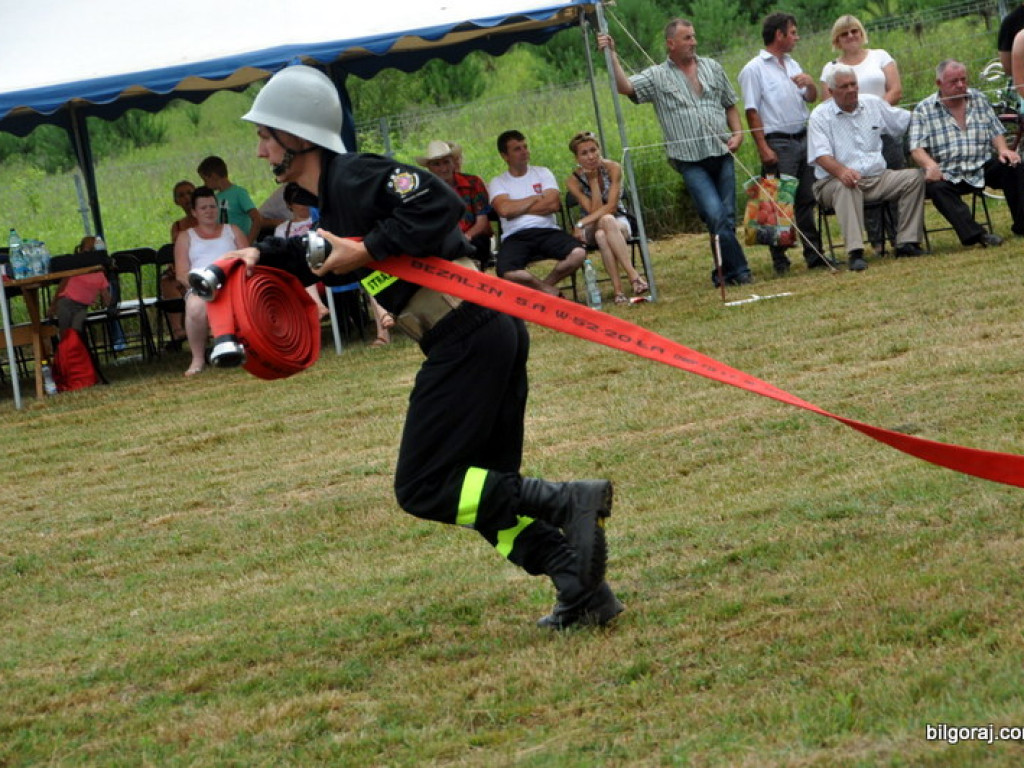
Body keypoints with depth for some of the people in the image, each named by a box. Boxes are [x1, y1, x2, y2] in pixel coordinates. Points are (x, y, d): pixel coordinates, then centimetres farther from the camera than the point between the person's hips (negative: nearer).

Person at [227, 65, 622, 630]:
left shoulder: (353, 178, -12)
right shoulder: (334, 197, 18)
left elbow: (440, 204, -25)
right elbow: (327, 256, 36)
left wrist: (366, 250, -21)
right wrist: (264, 255, 20)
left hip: (465, 338, -10)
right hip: (494, 332, 10)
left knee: (423, 489, -5)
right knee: (483, 486, 13)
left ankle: (570, 502, -11)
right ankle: (584, 592, 6)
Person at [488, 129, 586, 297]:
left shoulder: (542, 173, 18)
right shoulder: (497, 183, 13)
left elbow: (553, 204, 1)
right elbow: (505, 209, -8)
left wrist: (518, 209, 1)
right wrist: (537, 197, 3)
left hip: (547, 231, 2)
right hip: (515, 237, -2)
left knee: (578, 253, -29)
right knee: (507, 273, -35)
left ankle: (545, 285, -3)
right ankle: (548, 289, -7)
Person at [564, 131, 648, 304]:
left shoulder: (612, 168, -10)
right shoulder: (573, 181, -9)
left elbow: (611, 206, -17)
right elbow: (594, 210, -16)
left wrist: (582, 223, -24)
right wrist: (593, 181, -20)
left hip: (619, 223, 0)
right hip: (591, 228, 0)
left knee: (601, 234, -37)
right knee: (606, 220, -37)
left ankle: (617, 288, -46)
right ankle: (633, 276, -45)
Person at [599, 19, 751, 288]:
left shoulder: (712, 68, 14)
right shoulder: (657, 76, 3)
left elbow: (730, 105, 20)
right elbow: (625, 87, -11)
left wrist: (737, 134, 4)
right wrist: (611, 56, -18)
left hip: (722, 154, 4)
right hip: (691, 161, -4)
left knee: (728, 216, 4)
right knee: (715, 214, -15)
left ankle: (725, 272, 16)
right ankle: (739, 271, -9)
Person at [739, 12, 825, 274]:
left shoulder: (792, 64, 17)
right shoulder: (754, 70, -6)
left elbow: (811, 99, 23)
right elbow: (752, 111, -11)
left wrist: (810, 83, -1)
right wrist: (763, 148, -17)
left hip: (803, 138, 7)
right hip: (778, 142, -7)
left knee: (807, 200, 9)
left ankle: (814, 254, 13)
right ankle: (779, 260, -2)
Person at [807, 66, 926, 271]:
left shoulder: (873, 104, 13)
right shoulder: (820, 116, -2)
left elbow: (909, 121, 22)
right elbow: (821, 156, -16)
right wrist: (841, 171, -35)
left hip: (877, 178, 5)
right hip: (834, 182, -5)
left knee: (914, 176, -15)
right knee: (846, 187, -39)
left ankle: (907, 242, -18)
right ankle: (855, 253, -49)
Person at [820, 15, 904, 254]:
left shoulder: (880, 56, 12)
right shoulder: (830, 69, 12)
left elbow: (896, 91, 3)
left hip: (885, 129, 0)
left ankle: (900, 236, -1)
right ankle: (876, 240, -2)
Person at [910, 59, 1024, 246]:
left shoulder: (979, 99, 14)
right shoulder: (924, 110, 2)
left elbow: (995, 132, 14)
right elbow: (917, 148, -7)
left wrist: (1003, 149, -9)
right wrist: (930, 165, -28)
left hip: (983, 169, 3)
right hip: (948, 176, -3)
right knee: (934, 187, -36)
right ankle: (975, 234, -44)